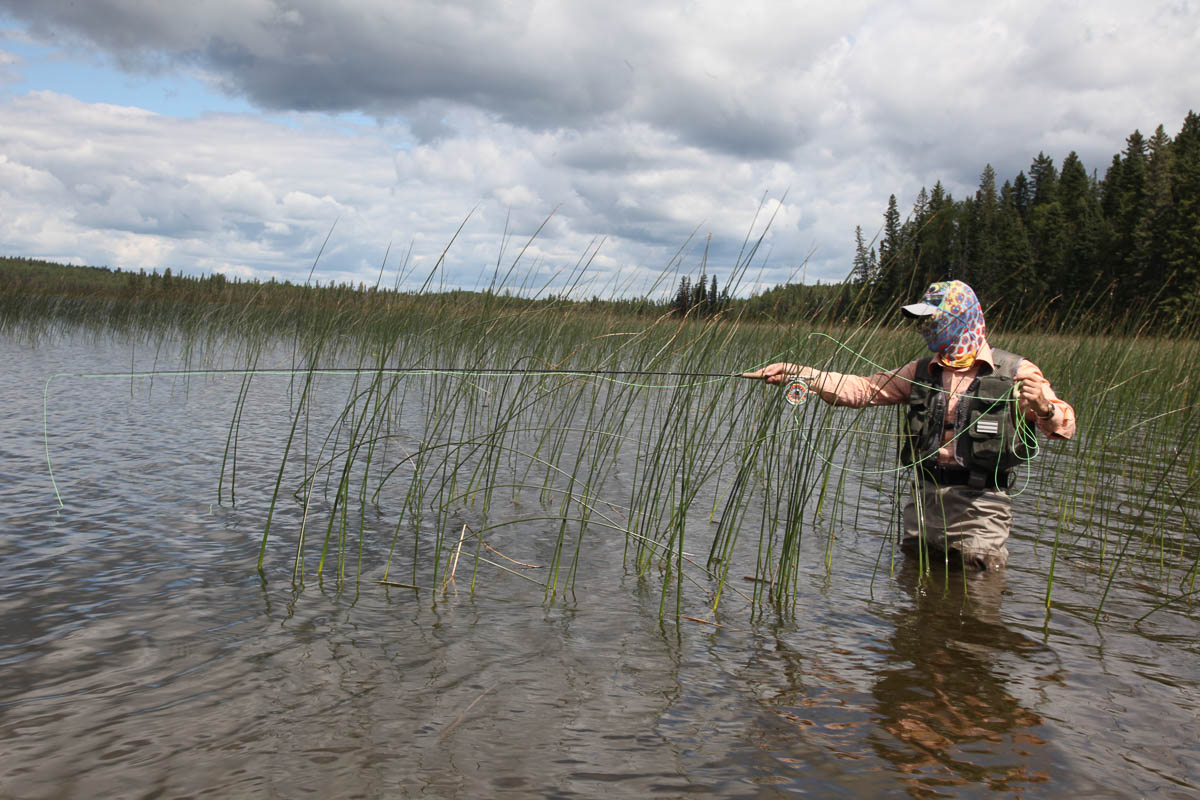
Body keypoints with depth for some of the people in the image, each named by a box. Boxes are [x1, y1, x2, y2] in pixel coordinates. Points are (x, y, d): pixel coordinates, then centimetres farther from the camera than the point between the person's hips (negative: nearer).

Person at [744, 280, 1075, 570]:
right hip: (924, 500, 5)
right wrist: (794, 373, -3)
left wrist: (1044, 408, -34)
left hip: (979, 505, -5)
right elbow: (861, 389, 7)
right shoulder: (921, 372, 11)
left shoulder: (1015, 372, -4)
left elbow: (1065, 424, -9)